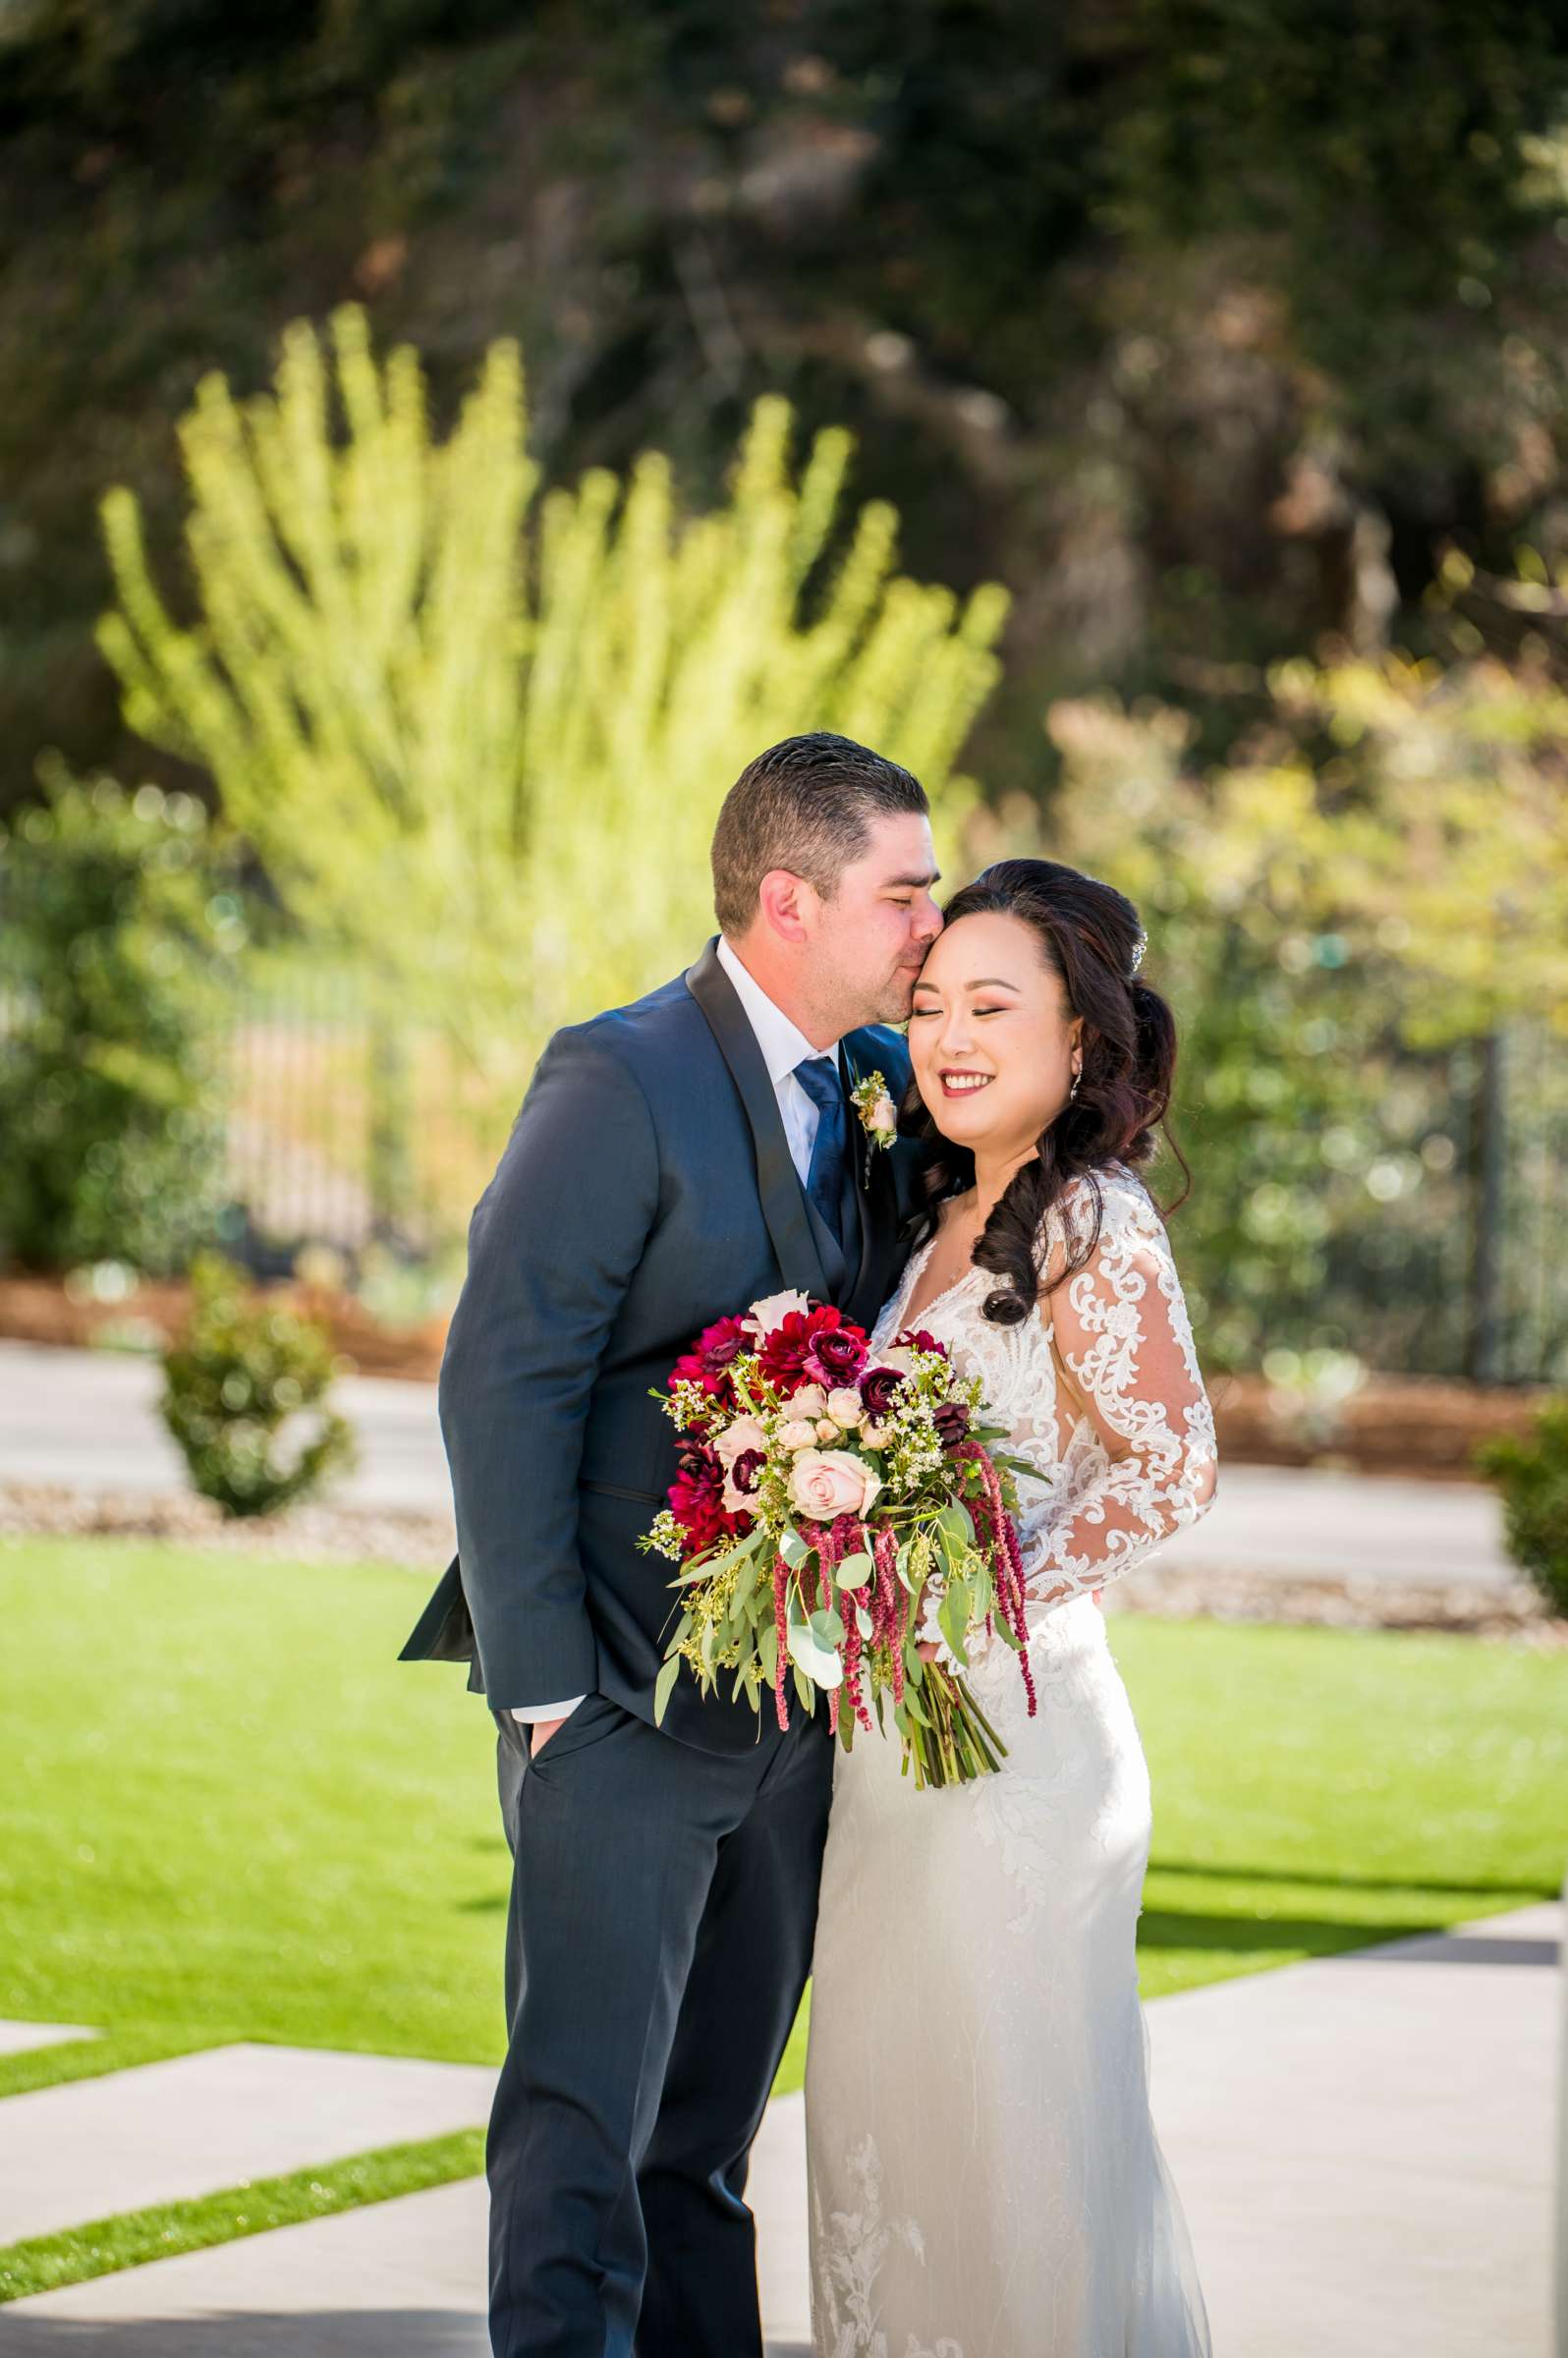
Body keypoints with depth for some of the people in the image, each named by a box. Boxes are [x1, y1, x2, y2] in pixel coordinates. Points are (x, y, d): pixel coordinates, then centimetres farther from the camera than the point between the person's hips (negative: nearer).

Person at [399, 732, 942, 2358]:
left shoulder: (890, 1086, 9)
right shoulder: (620, 1081, -12)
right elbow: (499, 1389, -14)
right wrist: (546, 1688, -16)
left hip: (796, 1708, 7)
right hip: (626, 1704, -7)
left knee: (705, 2136, 13)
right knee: (584, 2119, -7)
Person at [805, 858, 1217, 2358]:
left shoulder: (1091, 1219, -12)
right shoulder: (952, 1223, 13)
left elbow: (1170, 1469, -21)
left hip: (1014, 1740, -8)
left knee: (1017, 2136, -1)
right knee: (885, 2123, 13)